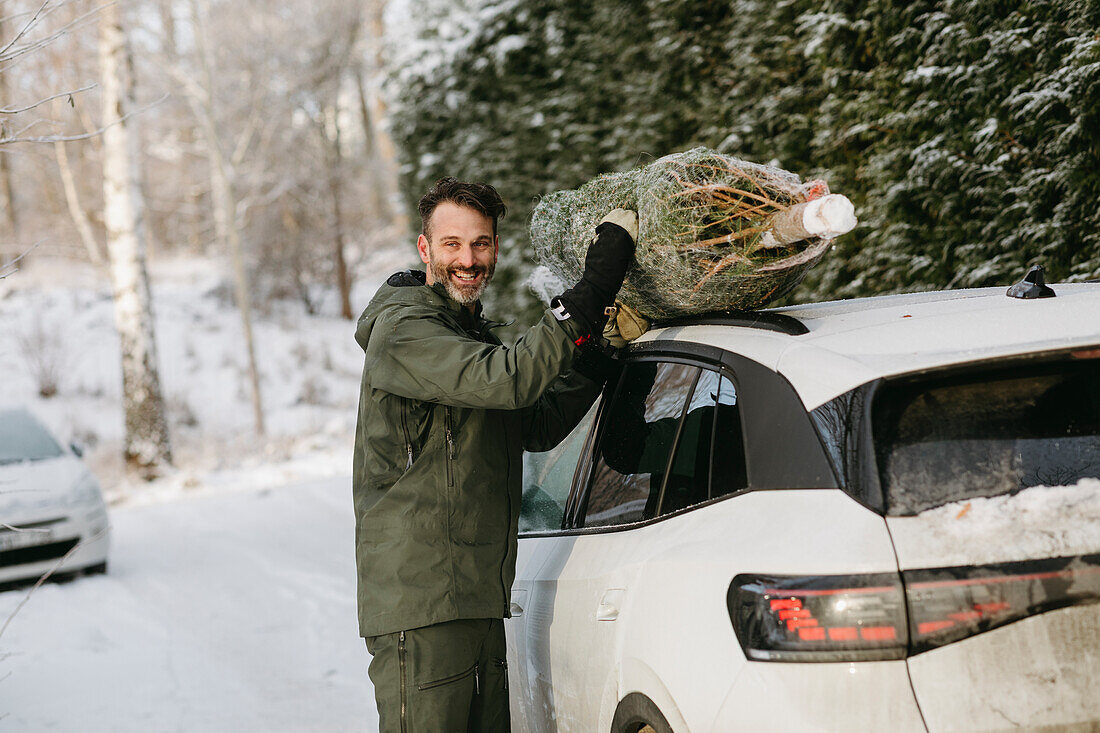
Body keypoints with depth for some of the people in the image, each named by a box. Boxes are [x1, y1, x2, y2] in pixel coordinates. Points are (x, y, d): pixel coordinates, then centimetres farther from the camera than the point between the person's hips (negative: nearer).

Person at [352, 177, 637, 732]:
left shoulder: (471, 334, 20)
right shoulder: (403, 331, -11)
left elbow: (538, 426, 20)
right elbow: (510, 380, -26)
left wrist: (598, 350, 9)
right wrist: (591, 292, -26)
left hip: (481, 601, 9)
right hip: (418, 606, -9)